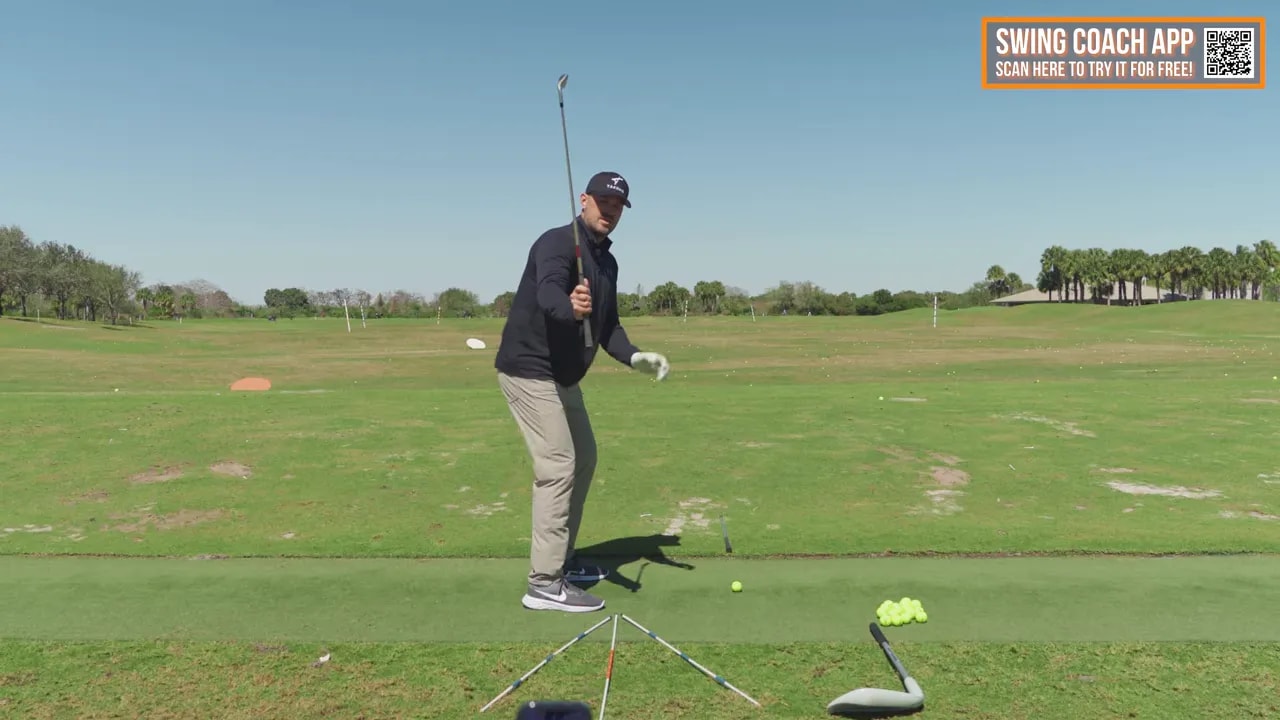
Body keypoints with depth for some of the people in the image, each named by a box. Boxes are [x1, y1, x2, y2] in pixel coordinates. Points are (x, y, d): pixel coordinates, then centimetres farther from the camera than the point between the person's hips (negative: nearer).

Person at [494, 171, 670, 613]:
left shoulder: (607, 262, 12)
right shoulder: (557, 243, -16)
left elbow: (607, 326, 12)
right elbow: (547, 293, -37)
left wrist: (634, 357, -6)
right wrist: (571, 307, -59)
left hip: (562, 376, 10)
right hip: (530, 370, -10)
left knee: (584, 459, 16)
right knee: (558, 467, -13)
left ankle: (562, 560, 28)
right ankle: (544, 584, -7)